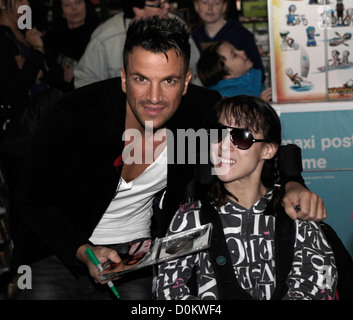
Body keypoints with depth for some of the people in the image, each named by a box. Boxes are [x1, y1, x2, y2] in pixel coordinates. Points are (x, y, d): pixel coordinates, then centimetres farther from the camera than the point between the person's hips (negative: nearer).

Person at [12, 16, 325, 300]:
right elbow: (35, 203, -14)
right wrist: (84, 252, -28)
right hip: (62, 248, -2)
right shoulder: (71, 117, -25)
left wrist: (291, 185, -22)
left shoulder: (203, 111, -17)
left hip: (138, 248, 2)